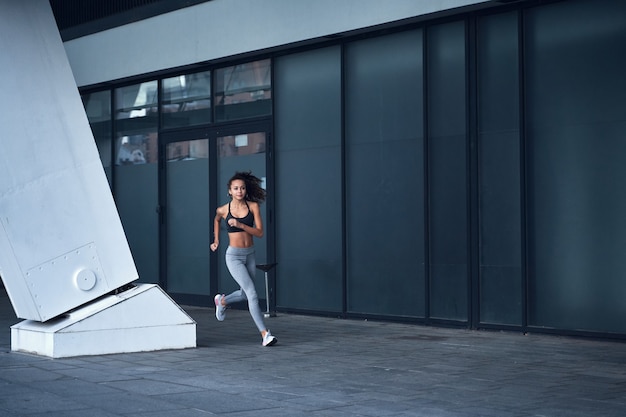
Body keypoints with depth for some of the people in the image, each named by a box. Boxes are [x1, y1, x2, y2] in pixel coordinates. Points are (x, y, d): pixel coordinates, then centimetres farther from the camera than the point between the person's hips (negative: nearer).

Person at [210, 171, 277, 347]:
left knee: (244, 294, 19)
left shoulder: (253, 206, -3)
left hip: (250, 255, 4)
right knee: (252, 293, -15)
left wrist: (240, 225, -20)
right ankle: (265, 334, -14)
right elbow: (217, 220, 21)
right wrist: (216, 240, 18)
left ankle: (222, 301, 50)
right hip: (234, 256, -4)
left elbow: (260, 232, -9)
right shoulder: (223, 210, -4)